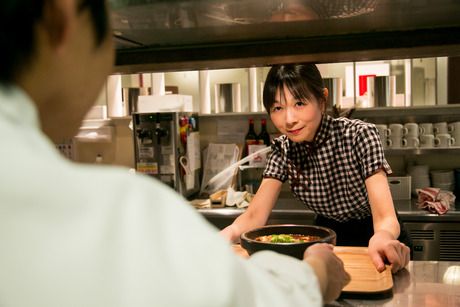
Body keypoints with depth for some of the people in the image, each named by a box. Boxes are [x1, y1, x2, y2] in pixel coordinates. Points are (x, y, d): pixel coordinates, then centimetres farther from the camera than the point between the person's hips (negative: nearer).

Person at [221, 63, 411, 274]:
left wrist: (383, 237, -51)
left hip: (373, 241, -2)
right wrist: (229, 233, -37)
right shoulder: (282, 150, -7)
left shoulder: (359, 135, -19)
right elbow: (255, 215, -14)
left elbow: (385, 217, -27)